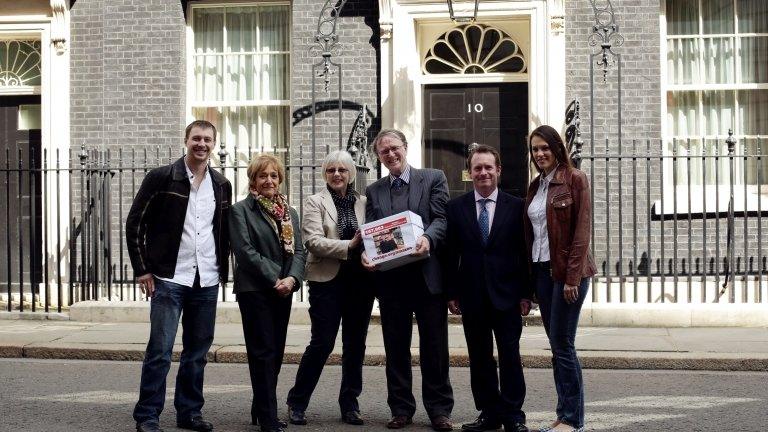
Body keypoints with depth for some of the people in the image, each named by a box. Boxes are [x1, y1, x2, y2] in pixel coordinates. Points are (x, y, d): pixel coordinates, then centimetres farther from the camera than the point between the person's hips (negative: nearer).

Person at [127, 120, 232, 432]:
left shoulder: (221, 185, 10)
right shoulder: (161, 178, -4)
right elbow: (135, 224, -1)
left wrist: (223, 269, 11)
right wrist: (142, 270, -5)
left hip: (207, 281, 5)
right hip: (169, 278, -5)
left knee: (198, 351, 9)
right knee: (160, 350, -6)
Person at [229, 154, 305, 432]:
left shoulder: (289, 213, 15)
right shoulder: (241, 211, -2)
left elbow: (298, 251, 8)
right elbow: (245, 251, -11)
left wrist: (292, 279, -11)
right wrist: (275, 279, -15)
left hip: (283, 291, 6)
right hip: (254, 291, -6)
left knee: (276, 353, 8)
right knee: (263, 353, -6)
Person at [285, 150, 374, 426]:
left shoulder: (363, 203, 11)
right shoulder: (316, 203, 1)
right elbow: (314, 241, -11)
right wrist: (349, 246, -20)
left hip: (360, 281, 4)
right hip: (328, 281, -4)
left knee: (355, 344, 8)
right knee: (322, 343, -5)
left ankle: (350, 404, 19)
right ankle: (297, 402, 9)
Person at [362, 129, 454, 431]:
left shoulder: (434, 179, 4)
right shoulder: (374, 191, 13)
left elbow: (442, 218, -6)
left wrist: (428, 239, -26)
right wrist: (366, 254, -14)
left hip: (428, 274, -3)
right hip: (390, 278, 3)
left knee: (434, 347, 2)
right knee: (396, 348, 8)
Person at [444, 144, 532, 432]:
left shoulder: (516, 207, 2)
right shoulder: (456, 208, 5)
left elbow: (525, 253, 2)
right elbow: (450, 254, 5)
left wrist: (526, 293, -2)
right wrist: (451, 293, 1)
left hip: (506, 295, -2)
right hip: (472, 297, 2)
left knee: (510, 356, 0)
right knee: (479, 357, 6)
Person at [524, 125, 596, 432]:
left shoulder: (575, 180, -6)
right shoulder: (534, 187, 14)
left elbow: (582, 230, -11)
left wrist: (573, 277, -17)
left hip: (568, 270, -7)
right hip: (541, 269, 7)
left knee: (562, 343, -7)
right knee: (556, 345, 8)